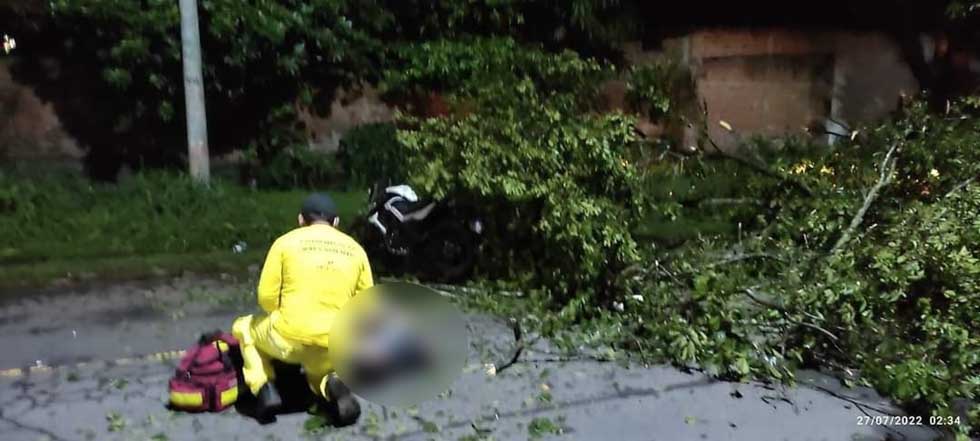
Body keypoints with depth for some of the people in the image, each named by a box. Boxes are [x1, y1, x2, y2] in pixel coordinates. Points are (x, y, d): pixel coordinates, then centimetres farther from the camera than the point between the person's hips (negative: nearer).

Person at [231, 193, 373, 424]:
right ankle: (331, 385, 0)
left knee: (244, 327, 29)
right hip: (333, 348, 3)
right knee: (318, 370, 37)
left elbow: (266, 297, 1)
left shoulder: (286, 242, 2)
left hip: (288, 339, -2)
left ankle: (265, 389, 8)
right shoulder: (355, 249, 9)